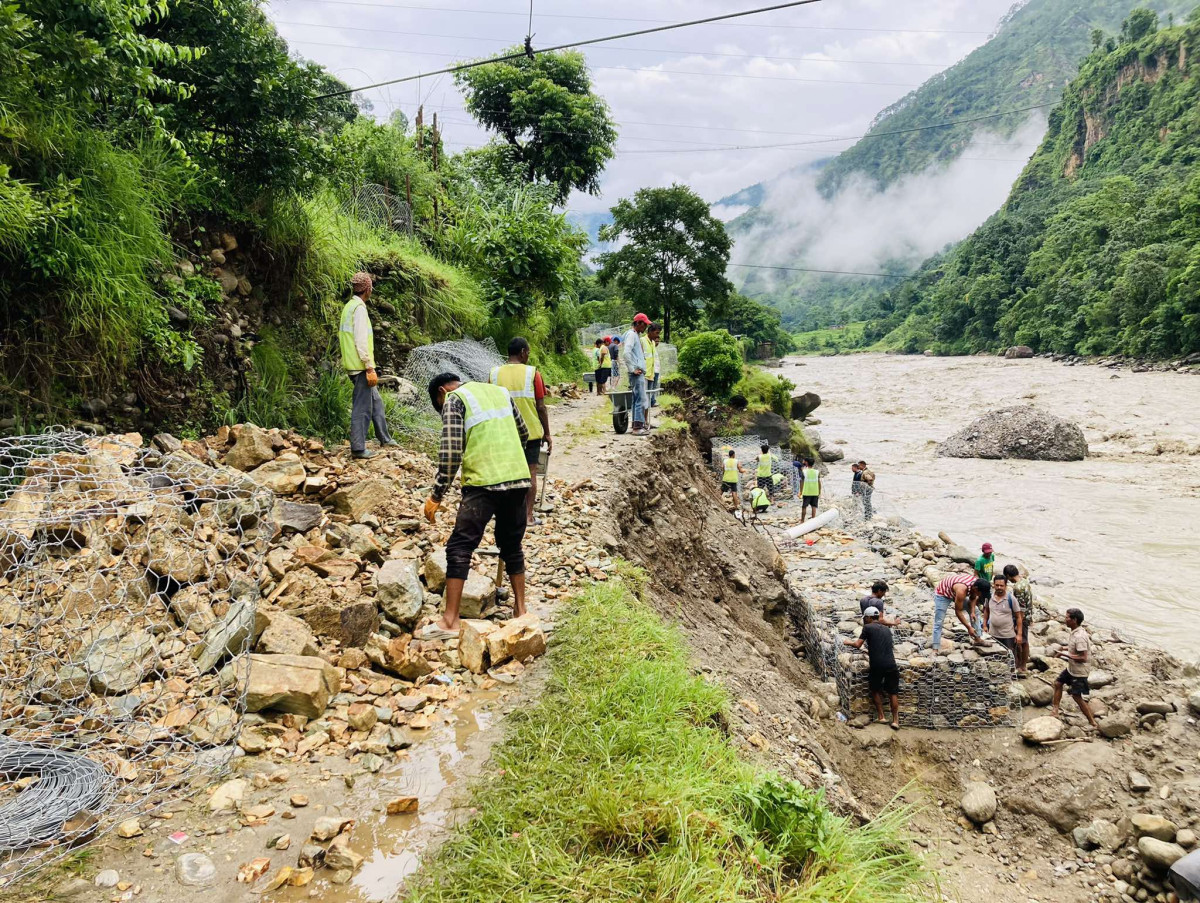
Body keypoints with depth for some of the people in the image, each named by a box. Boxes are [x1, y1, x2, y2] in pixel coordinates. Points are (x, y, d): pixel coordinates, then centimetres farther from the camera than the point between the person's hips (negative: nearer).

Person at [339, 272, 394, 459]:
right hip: (361, 366, -10)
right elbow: (361, 341, -21)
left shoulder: (349, 306, 16)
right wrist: (370, 368, -20)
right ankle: (358, 448, -1)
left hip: (352, 365, 10)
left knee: (376, 401, 20)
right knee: (362, 408, -5)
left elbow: (342, 338, 21)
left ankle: (384, 438, 29)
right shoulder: (359, 308, -15)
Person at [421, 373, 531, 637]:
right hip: (519, 479, 6)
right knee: (512, 545, 19)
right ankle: (520, 610, 26)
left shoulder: (454, 400, 0)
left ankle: (450, 622, 0)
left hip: (483, 484, -6)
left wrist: (436, 496, -4)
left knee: (459, 548, 1)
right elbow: (524, 434, 25)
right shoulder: (500, 391, 18)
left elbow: (451, 452, -10)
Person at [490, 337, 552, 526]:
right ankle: (528, 516, 10)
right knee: (530, 473, 7)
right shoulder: (532, 373, -8)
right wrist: (547, 434, 2)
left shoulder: (495, 374, -1)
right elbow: (541, 407, -7)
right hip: (531, 432, -2)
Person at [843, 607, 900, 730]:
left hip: (876, 665, -3)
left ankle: (881, 717, 18)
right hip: (890, 664, 3)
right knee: (893, 692, 12)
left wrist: (848, 642, 18)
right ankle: (895, 720, 10)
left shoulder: (868, 627, 1)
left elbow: (857, 645, -1)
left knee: (876, 690, 18)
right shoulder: (887, 630, 18)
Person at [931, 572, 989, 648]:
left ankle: (977, 639, 13)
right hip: (942, 593, -8)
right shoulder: (962, 589, -42)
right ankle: (935, 649, -13)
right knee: (938, 622, -13)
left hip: (955, 592, 8)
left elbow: (973, 598, 3)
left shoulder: (977, 582, -21)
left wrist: (972, 612, -11)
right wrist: (969, 628, -24)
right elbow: (958, 611, -30)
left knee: (975, 612, 4)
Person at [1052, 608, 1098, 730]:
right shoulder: (1075, 632, 0)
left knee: (1077, 697, 0)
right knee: (1058, 684, 18)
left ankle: (1093, 723, 12)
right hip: (1071, 668, 10)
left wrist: (1066, 654, -24)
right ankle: (1055, 711, 29)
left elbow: (1083, 658, -31)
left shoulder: (1080, 636, -30)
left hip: (1078, 672, -10)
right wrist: (1067, 649, 6)